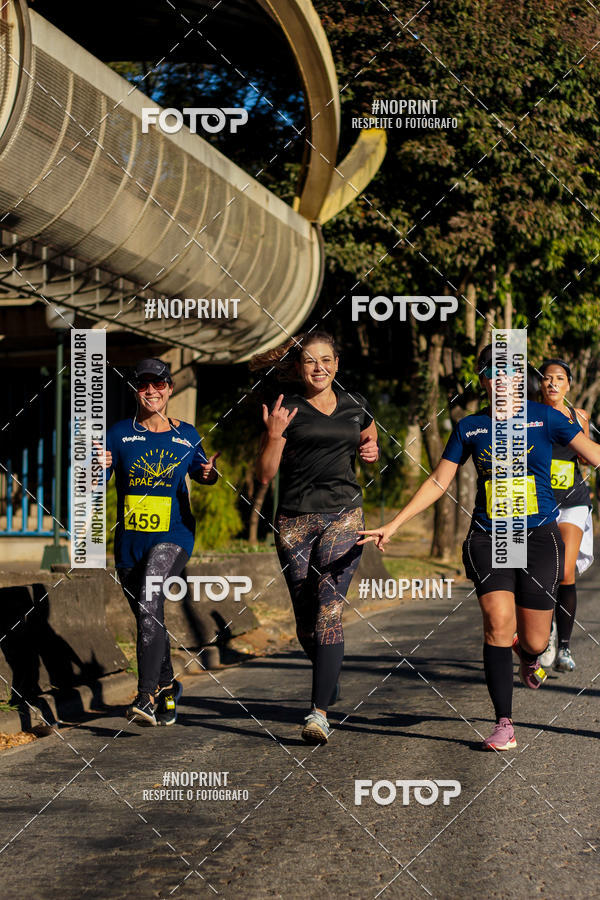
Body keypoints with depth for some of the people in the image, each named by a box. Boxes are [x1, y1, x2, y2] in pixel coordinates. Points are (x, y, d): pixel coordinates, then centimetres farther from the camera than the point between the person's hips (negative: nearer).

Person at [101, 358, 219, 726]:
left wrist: (210, 474, -1)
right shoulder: (120, 433, 2)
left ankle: (147, 695, -31)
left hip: (174, 536, -2)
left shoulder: (187, 435, 5)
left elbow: (200, 472, 22)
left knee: (150, 590, -29)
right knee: (149, 619, 12)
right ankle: (167, 687, 38)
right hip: (130, 540, 2)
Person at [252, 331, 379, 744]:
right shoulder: (286, 409, 2)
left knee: (329, 609, -15)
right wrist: (273, 435, -16)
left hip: (343, 516, 0)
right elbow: (264, 475, 0)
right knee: (305, 619, 6)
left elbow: (369, 437, 29)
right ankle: (331, 682, 36)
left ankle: (320, 711, -18)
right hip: (295, 520, 0)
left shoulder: (356, 405, 9)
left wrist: (372, 450, 7)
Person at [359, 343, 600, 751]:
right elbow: (438, 482, 12)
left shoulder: (544, 418, 1)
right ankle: (504, 724, -8)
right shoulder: (470, 427, 7)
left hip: (540, 537, -1)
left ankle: (528, 658, 40)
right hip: (488, 538, 1)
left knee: (534, 641, -1)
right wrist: (393, 525, 8)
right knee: (498, 622, -17)